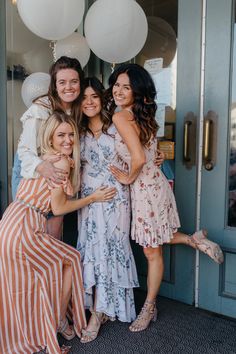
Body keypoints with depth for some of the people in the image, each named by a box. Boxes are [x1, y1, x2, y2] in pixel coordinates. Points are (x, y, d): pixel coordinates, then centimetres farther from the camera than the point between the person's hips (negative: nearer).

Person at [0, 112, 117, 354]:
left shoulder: (45, 158, 15)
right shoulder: (61, 161, -13)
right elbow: (59, 208, -10)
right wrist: (94, 197, -1)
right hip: (23, 228, -9)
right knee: (71, 260, 10)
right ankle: (58, 323, 22)